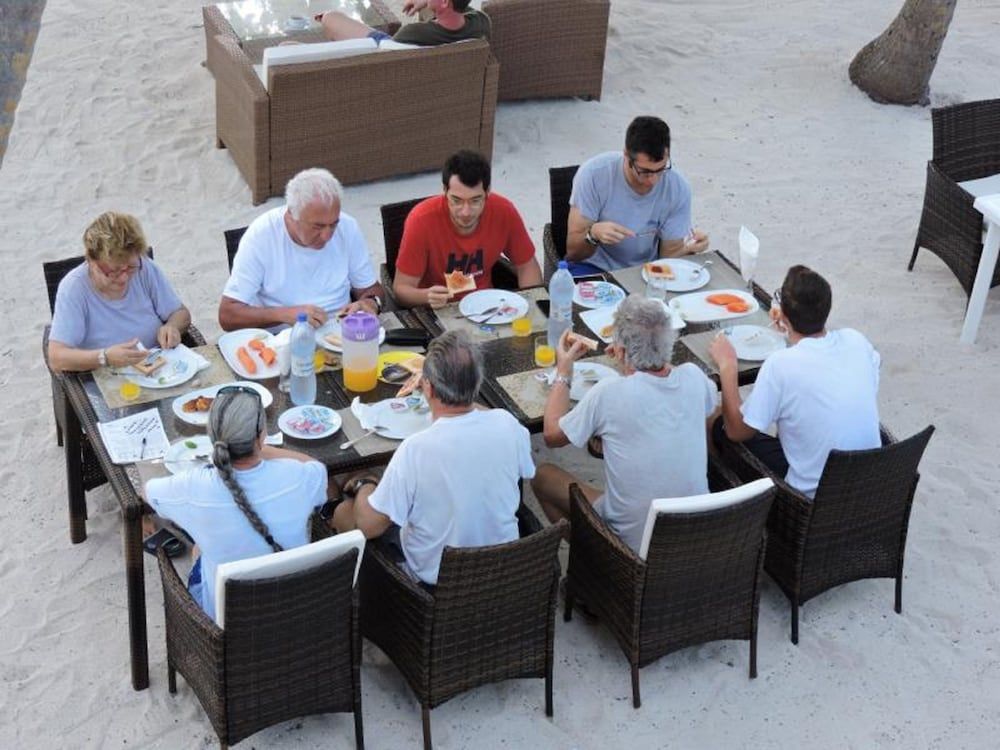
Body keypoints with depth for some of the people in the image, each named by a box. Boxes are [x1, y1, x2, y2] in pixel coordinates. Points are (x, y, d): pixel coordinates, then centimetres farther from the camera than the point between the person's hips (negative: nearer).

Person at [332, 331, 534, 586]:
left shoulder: (416, 449, -32)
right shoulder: (507, 424, -20)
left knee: (343, 514, 18)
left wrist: (365, 487, 1)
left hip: (437, 577, -5)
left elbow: (368, 527, -22)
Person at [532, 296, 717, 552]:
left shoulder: (609, 394, -24)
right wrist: (637, 358, 16)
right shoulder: (693, 377, -11)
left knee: (543, 475, 13)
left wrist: (563, 372, 7)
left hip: (634, 539, -5)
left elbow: (552, 435, -6)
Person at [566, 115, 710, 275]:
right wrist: (593, 233, -36)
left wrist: (688, 248, -27)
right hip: (594, 268, -2)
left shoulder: (678, 188, -13)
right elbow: (573, 252, -15)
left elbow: (668, 256, -5)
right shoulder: (593, 173, -19)